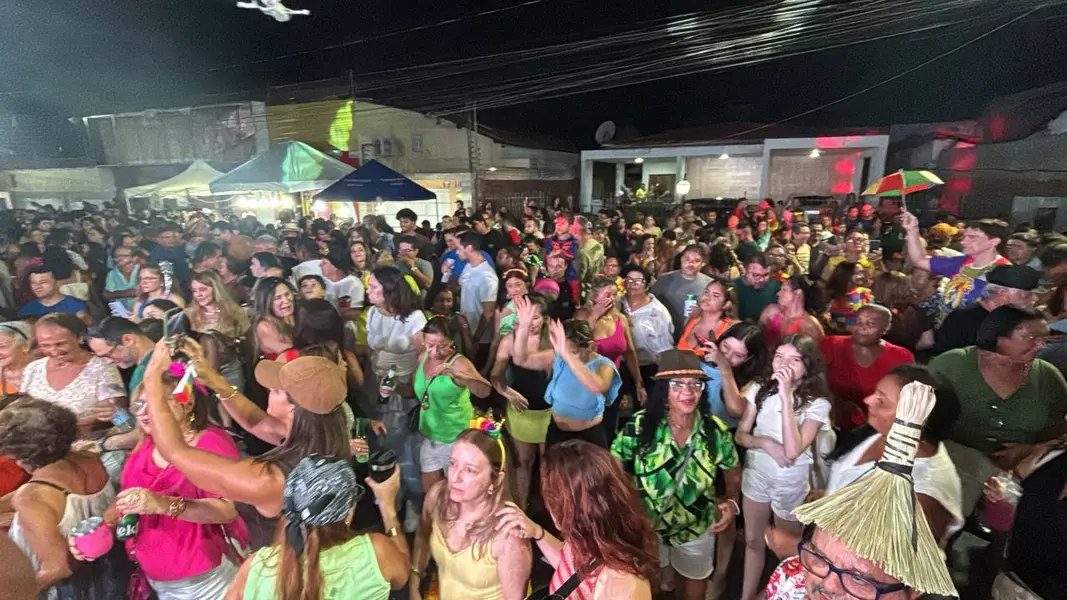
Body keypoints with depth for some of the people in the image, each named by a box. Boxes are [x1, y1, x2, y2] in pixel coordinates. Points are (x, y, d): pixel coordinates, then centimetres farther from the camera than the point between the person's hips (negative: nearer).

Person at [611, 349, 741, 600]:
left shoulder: (715, 430, -17)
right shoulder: (640, 425, -23)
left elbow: (732, 471, 0)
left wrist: (733, 502, -16)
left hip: (697, 528, 1)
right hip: (646, 525, -1)